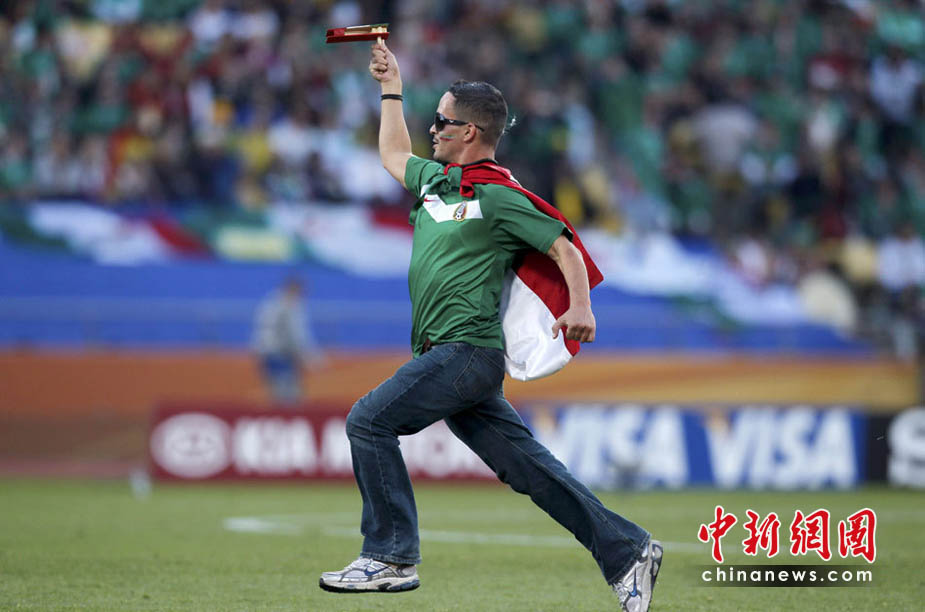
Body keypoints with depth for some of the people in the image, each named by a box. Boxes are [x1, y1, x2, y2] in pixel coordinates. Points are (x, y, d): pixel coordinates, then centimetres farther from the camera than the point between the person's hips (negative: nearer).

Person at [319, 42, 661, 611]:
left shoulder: (499, 196, -6)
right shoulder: (435, 178, 19)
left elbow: (565, 247, -9)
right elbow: (395, 156, 39)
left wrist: (580, 306, -24)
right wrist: (392, 90, 37)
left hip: (468, 348, -8)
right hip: (447, 355, 8)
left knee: (370, 419, -15)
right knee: (528, 465, 4)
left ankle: (392, 557, -13)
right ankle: (626, 550, 3)